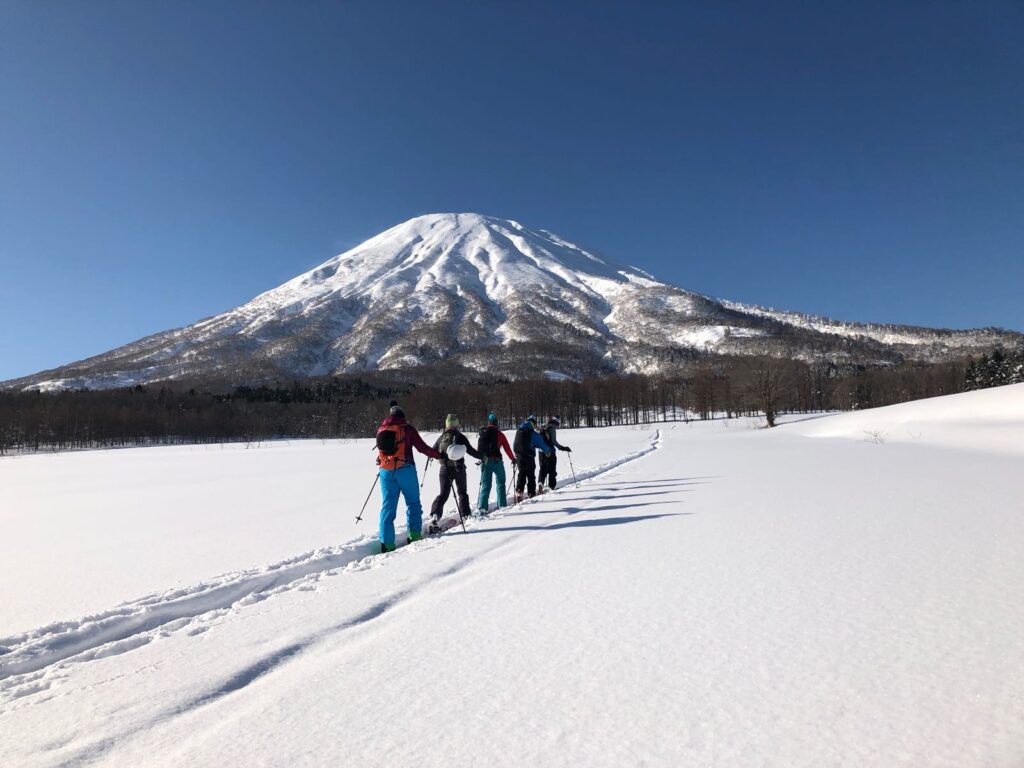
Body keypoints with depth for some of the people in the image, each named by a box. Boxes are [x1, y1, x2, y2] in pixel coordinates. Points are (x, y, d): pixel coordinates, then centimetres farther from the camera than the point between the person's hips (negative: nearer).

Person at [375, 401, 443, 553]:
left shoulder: (381, 430, 12)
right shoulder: (407, 428, -1)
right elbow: (422, 447, -4)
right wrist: (439, 455, 5)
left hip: (386, 471, 4)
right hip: (404, 470, -4)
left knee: (388, 506, 5)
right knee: (413, 502, 8)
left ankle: (386, 543, 1)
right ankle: (414, 535, 1)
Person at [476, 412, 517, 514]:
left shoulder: (482, 433, 8)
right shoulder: (499, 434, -1)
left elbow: (478, 448, 13)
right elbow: (507, 448, 2)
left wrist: (480, 458, 26)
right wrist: (513, 459, 13)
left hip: (484, 461, 3)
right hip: (496, 460, -3)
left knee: (485, 485, 6)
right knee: (500, 483, 13)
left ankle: (482, 507, -5)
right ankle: (502, 505, 12)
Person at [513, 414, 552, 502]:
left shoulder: (518, 431, 6)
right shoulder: (534, 434, -12)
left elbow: (514, 445, 14)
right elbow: (542, 445, -6)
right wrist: (548, 452, 12)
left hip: (519, 457, 5)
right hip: (529, 457, -5)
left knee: (521, 475, 13)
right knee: (531, 476, 5)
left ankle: (519, 493, 3)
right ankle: (532, 495, 7)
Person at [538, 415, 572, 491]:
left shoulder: (542, 429, 12)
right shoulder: (552, 429, -9)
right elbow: (554, 441, -16)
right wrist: (562, 448, -14)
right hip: (550, 452, -6)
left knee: (543, 469, 11)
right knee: (552, 470, 6)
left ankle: (540, 482, -11)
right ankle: (551, 486, 8)